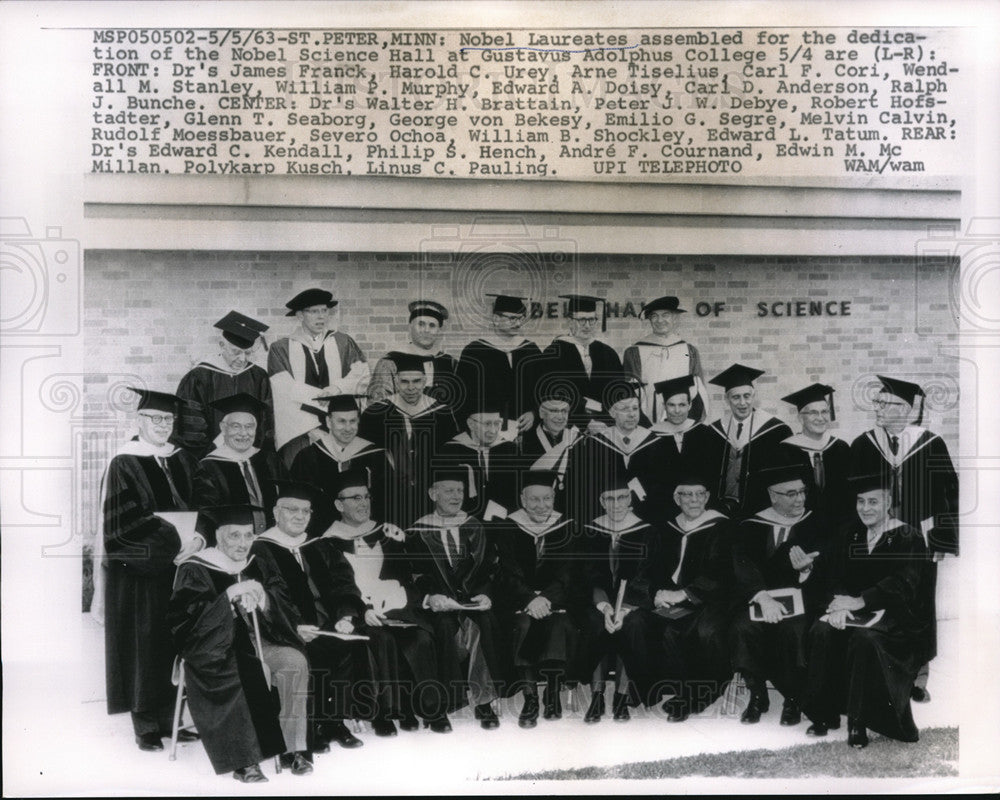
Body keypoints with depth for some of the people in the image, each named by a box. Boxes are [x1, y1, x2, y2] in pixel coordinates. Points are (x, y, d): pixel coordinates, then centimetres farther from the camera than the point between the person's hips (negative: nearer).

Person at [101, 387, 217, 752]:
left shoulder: (184, 461, 10)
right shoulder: (123, 464, -5)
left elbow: (208, 505, 2)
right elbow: (127, 521, -15)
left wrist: (200, 537, -17)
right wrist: (178, 540, -19)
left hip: (179, 565, 4)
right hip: (136, 571, -4)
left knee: (175, 646, 7)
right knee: (144, 647, 1)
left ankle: (168, 718, 19)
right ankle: (145, 725, 12)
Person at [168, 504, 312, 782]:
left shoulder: (259, 565, 11)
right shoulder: (195, 571, -3)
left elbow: (285, 610, 4)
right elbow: (185, 621, -16)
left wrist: (261, 598, -19)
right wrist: (230, 595, -26)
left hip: (258, 641, 4)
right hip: (215, 647, -4)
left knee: (295, 661, -25)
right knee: (255, 672, -34)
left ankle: (294, 747, -19)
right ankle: (244, 760, -26)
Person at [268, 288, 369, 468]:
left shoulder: (343, 343, 13)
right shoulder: (281, 349, 5)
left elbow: (361, 375, 3)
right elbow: (285, 392, -4)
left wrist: (339, 387, -17)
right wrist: (310, 428, -13)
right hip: (299, 433, -1)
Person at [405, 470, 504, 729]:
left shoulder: (476, 527, 16)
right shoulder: (417, 532, 9)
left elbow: (492, 568, 9)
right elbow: (413, 574, 0)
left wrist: (486, 593, -10)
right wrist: (429, 596, -19)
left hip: (475, 601, 1)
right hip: (439, 606, -1)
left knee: (486, 622, -30)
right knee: (446, 625, -33)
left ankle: (483, 701, -22)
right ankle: (450, 699, -22)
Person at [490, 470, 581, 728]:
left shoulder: (566, 528, 6)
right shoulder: (508, 529, 3)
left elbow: (566, 574, -4)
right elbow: (511, 574, -7)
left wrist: (546, 598, -23)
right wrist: (530, 600, -26)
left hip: (556, 599, 1)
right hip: (517, 603, -1)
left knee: (559, 623, -30)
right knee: (524, 624, -31)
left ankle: (553, 692, -20)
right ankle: (529, 695, -27)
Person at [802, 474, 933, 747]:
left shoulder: (908, 538, -5)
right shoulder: (851, 534, 12)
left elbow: (903, 585, -18)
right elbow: (838, 578, 5)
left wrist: (859, 602, -25)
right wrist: (839, 603, -17)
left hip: (897, 617, -5)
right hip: (858, 613, 5)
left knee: (864, 637, -35)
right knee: (821, 630, -23)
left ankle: (859, 722, -22)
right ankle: (824, 715, -13)